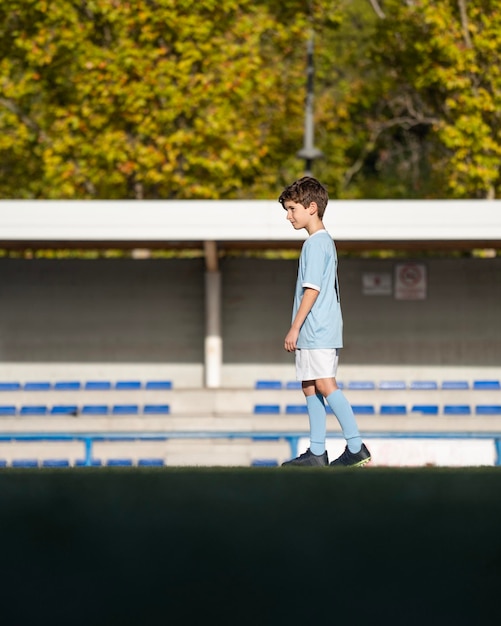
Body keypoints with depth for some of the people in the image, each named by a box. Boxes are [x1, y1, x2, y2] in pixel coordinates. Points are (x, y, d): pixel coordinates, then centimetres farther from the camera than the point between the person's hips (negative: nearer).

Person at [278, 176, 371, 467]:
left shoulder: (315, 243, -12)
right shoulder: (326, 241, 18)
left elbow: (312, 289, -17)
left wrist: (295, 328, -16)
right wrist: (300, 329, 22)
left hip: (317, 331, -10)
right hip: (316, 333, 10)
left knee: (325, 384, -12)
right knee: (310, 387, 10)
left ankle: (357, 447, -15)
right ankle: (317, 452, 11)